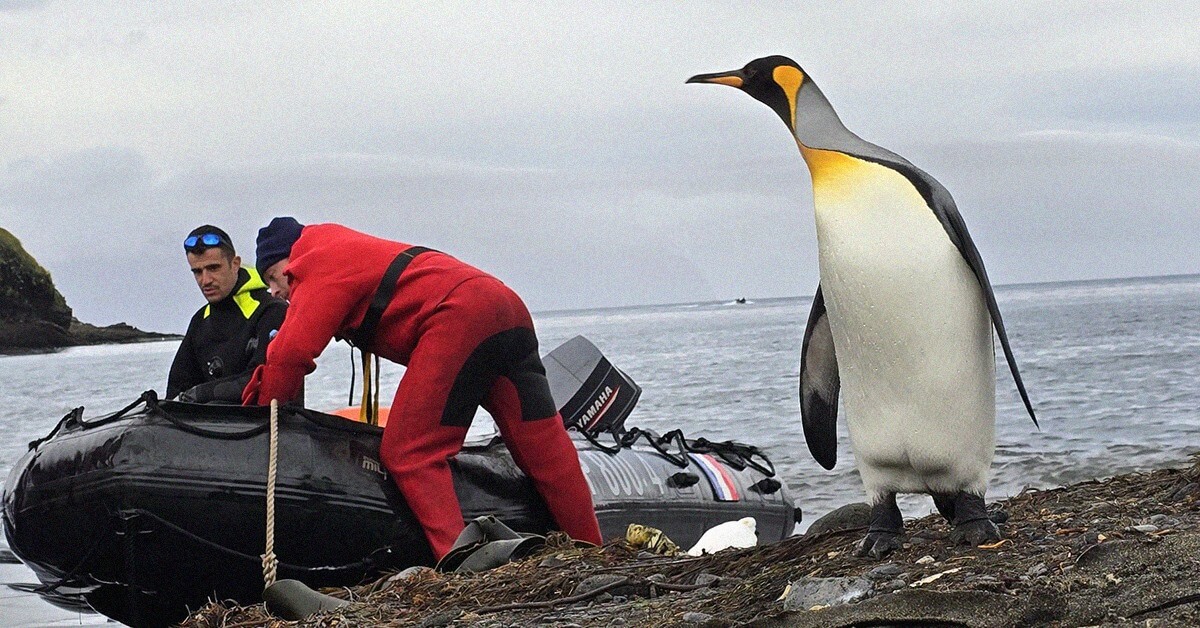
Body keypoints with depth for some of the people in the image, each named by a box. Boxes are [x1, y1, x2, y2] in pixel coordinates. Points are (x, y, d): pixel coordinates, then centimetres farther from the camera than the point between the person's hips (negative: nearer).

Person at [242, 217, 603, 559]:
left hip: (459, 317, -10)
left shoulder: (317, 265, 4)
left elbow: (291, 352, -6)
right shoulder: (348, 250, 31)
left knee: (408, 454, -9)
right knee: (542, 444, 11)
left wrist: (264, 415, 6)